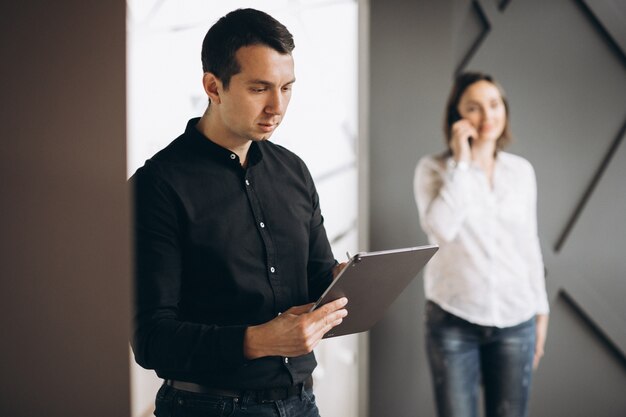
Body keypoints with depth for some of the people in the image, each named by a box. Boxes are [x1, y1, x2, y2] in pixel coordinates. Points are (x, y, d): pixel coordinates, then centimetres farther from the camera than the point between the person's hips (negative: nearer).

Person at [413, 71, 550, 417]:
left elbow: (529, 244, 13)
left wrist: (541, 311, 13)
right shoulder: (434, 168, -4)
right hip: (453, 320, -3)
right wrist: (461, 162, -16)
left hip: (515, 320, 3)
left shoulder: (521, 170, 7)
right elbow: (441, 228, -21)